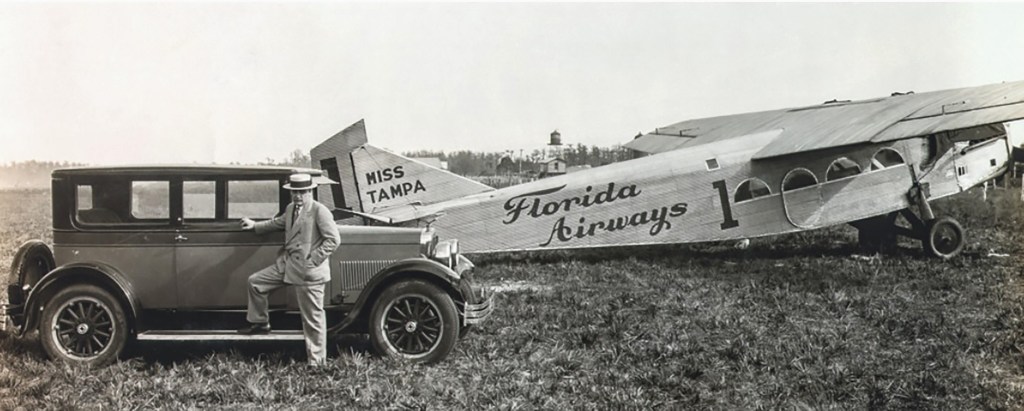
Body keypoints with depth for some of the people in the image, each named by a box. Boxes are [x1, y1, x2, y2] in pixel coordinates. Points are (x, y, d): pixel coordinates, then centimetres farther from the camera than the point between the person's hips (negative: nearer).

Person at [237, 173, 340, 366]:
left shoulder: (320, 211, -14)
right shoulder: (290, 209, 10)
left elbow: (333, 239, -18)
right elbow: (277, 223, 31)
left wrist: (313, 260, -20)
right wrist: (255, 225, 33)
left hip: (309, 270, -8)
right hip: (286, 263, 8)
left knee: (313, 317, -1)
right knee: (255, 281, 15)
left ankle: (316, 362, 8)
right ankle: (260, 323, 33)